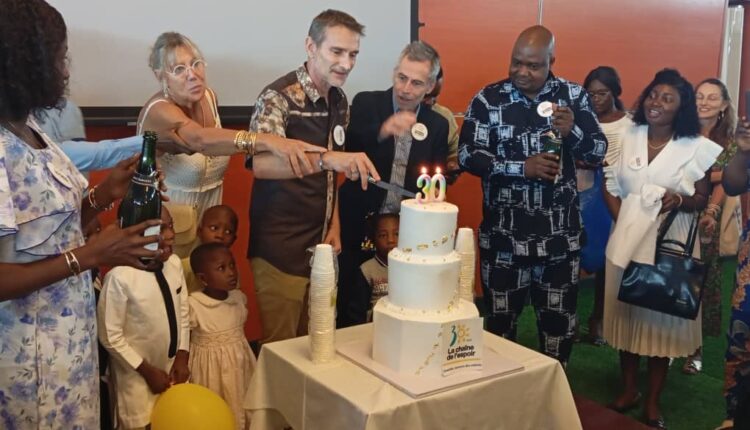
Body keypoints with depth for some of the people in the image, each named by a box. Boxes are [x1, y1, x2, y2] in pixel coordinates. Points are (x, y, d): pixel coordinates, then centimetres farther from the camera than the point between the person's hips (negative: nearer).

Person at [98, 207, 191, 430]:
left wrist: (182, 357, -3)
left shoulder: (174, 263, -9)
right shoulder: (120, 277, -27)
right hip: (136, 375, -5)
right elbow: (110, 337, -19)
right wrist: (147, 370, -12)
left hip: (171, 366, 5)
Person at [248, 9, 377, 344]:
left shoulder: (340, 101, 8)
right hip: (281, 249, -6)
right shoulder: (279, 97, -15)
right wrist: (326, 158, -43)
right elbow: (260, 164, -31)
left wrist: (334, 226, 9)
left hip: (321, 244, 7)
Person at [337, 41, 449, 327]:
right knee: (347, 308, 7)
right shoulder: (366, 104, -4)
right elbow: (346, 151, -18)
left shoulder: (438, 125, 2)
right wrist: (382, 131, -35)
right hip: (359, 225, -1)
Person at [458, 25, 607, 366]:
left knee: (559, 316, 12)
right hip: (504, 232, -1)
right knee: (501, 315, 12)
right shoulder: (489, 99, -5)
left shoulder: (573, 96, 0)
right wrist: (522, 167, -20)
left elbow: (599, 153, 0)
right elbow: (467, 156, -10)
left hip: (559, 232, 1)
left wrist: (572, 131, -20)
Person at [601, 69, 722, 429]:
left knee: (662, 319, 6)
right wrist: (623, 221, -5)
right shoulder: (627, 138, 3)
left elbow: (702, 199, -1)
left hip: (670, 245, -3)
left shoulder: (697, 148, -6)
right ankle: (628, 390, 29)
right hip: (627, 242, 3)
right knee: (626, 315, 11)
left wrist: (679, 200, -22)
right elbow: (611, 187, 8)